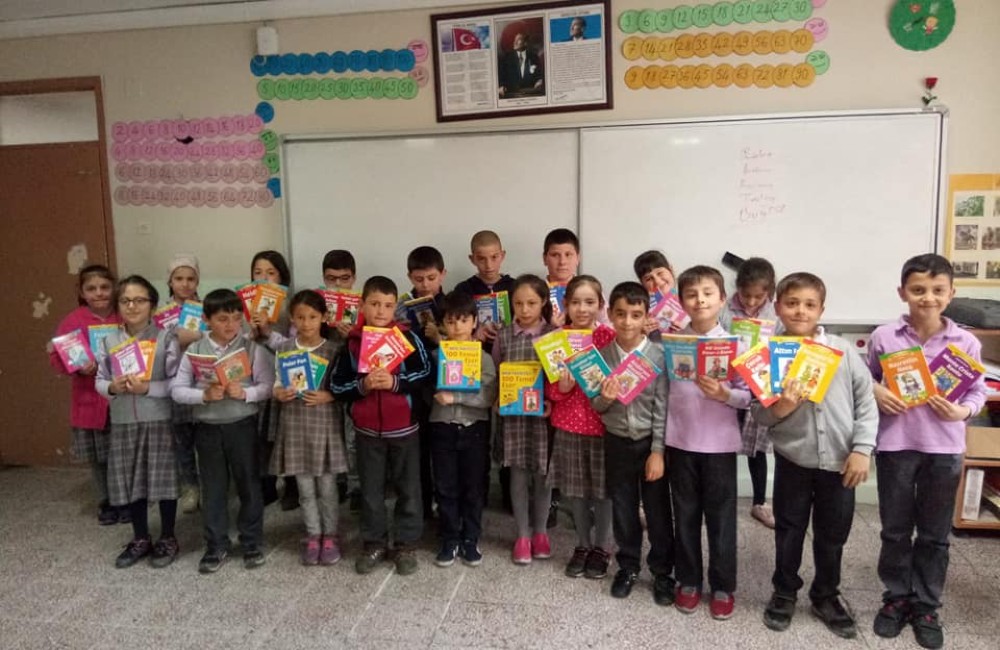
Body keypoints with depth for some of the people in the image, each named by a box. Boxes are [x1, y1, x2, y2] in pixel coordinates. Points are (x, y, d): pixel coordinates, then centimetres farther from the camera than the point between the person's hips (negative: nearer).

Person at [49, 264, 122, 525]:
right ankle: (105, 503, 30)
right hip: (90, 401, 0)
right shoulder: (73, 320, -5)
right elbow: (56, 359, -7)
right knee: (97, 457, 12)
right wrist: (77, 365, -25)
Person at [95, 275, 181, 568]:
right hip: (123, 422, 4)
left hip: (159, 420, -4)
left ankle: (168, 539, 21)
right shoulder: (109, 340, 5)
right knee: (130, 481, 12)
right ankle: (141, 539, 29)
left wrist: (148, 388, -23)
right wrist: (112, 388, -12)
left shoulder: (166, 337, -7)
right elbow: (99, 381, 8)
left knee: (163, 479, 3)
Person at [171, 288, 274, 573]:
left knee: (249, 485, 10)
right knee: (213, 489, 12)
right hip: (207, 428, 2)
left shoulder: (252, 348, -5)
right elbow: (177, 390, -3)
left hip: (243, 426, -1)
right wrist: (204, 395, -19)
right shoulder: (194, 350, -1)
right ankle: (216, 546, 26)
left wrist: (245, 393, -23)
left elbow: (269, 386, -7)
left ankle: (252, 543, 26)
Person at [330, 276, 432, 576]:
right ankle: (374, 544, 29)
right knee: (371, 490, 13)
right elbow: (336, 386, -2)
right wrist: (362, 385, -19)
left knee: (408, 489, 10)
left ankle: (406, 545, 24)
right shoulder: (352, 341, -2)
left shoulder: (408, 337, -7)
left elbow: (425, 375, -9)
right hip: (367, 429, 2)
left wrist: (395, 382, -21)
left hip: (403, 427, -1)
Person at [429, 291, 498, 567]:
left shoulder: (484, 358, -4)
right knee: (445, 488, 8)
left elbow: (488, 397, -14)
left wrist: (455, 397, -21)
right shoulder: (435, 356, 0)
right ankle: (450, 540, 22)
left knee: (473, 488, 9)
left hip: (474, 429, -1)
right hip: (442, 428, 1)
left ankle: (470, 540, 23)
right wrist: (436, 394, -21)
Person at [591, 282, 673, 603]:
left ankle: (662, 571, 26)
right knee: (623, 509, 14)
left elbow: (662, 407, -10)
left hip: (650, 441, -2)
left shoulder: (658, 355, -11)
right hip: (617, 442, 2)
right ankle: (628, 566, 32)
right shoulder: (600, 355, -4)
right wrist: (604, 399, -22)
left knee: (658, 510, 9)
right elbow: (597, 407, 2)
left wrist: (658, 451, -12)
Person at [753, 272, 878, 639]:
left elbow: (866, 401, -2)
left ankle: (826, 597, 36)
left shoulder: (843, 350, -5)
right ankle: (784, 592, 34)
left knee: (833, 534, 15)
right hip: (792, 459, -1)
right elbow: (758, 414, -4)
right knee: (789, 530, 13)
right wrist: (779, 409, -25)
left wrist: (862, 448, -8)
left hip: (839, 460, 1)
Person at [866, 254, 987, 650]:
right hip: (895, 444, 0)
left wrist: (962, 411, -16)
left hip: (944, 448, 1)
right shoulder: (883, 337, -5)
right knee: (895, 530, 12)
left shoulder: (966, 343, -4)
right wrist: (876, 392, -13)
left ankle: (926, 606, 29)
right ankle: (896, 598, 30)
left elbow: (978, 391, 3)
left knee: (935, 534, 13)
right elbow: (866, 378, 7)